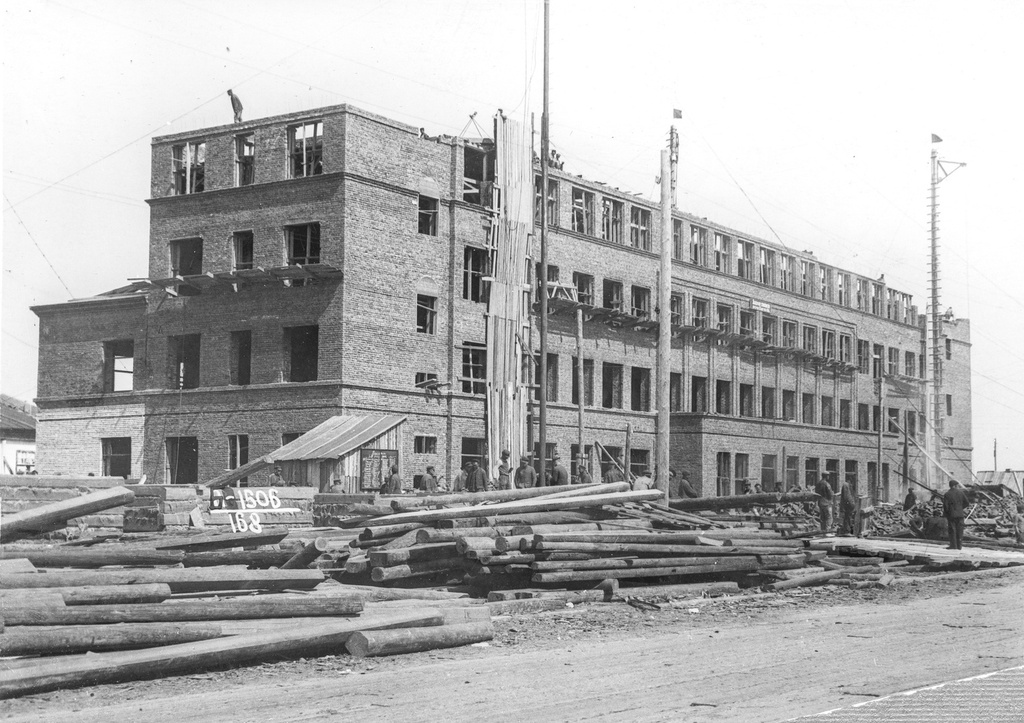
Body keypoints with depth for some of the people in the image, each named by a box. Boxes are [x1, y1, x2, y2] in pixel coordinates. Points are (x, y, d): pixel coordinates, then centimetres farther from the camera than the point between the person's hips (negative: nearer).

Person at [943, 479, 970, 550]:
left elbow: (945, 506, -9)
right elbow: (967, 502, 5)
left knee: (952, 530, 2)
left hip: (951, 515, -3)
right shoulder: (961, 493, 0)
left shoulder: (947, 494, -7)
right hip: (960, 514, 3)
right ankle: (959, 545, 10)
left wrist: (946, 515, 2)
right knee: (960, 530, 9)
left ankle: (953, 545, -1)